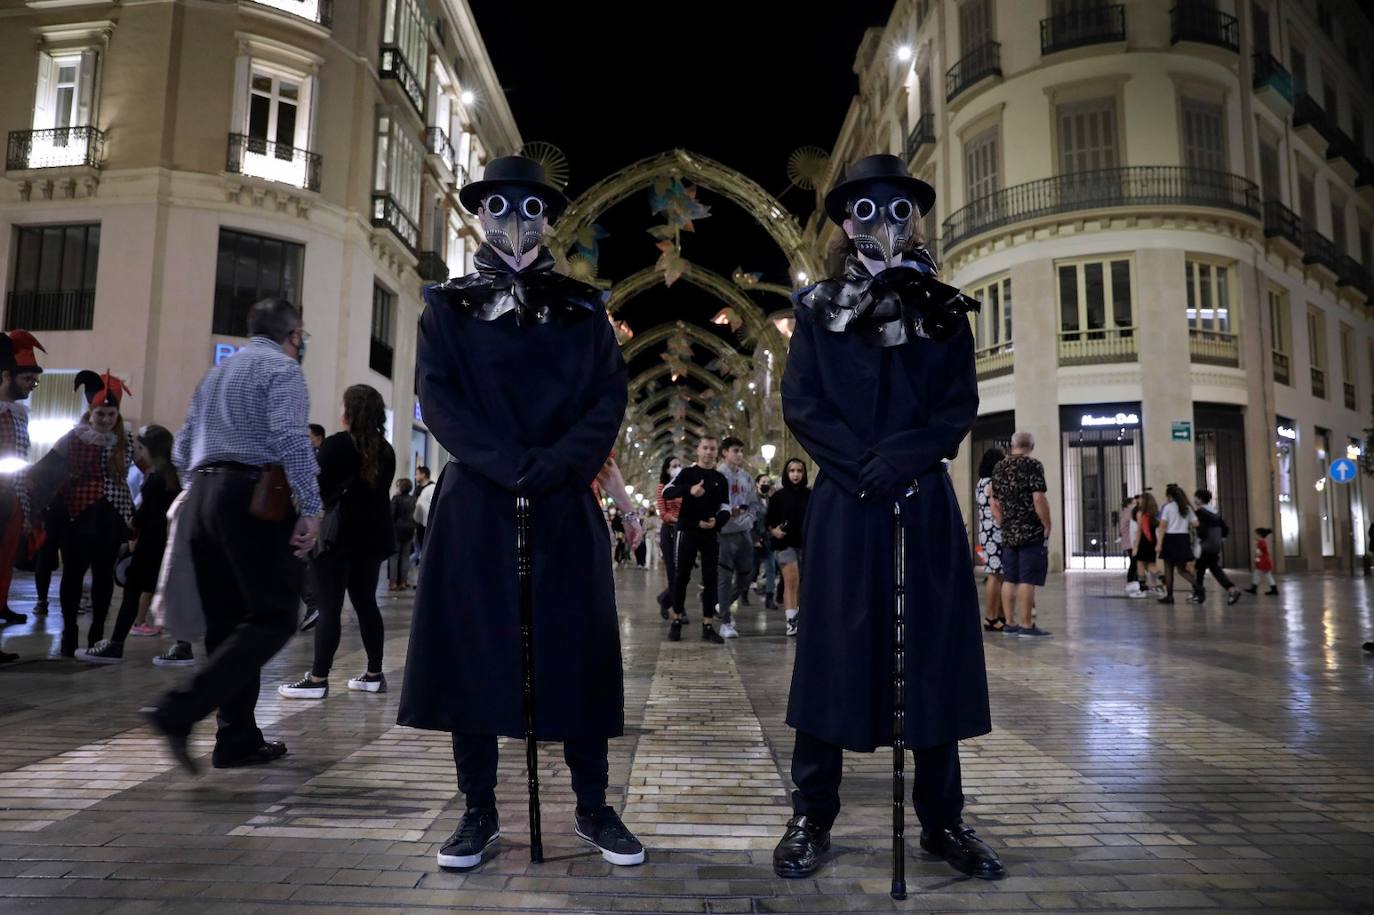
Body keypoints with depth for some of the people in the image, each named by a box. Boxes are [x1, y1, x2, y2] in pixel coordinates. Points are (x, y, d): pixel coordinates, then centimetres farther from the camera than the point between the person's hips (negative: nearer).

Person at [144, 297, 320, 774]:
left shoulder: (215, 373, 24)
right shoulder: (282, 368, -1)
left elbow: (182, 451, 22)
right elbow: (292, 438, -16)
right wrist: (310, 508, -18)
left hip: (200, 499, 9)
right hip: (253, 498, -9)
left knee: (227, 623, 10)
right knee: (273, 617, -7)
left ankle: (238, 739, 12)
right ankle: (181, 710, -18)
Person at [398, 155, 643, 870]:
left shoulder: (581, 308, 11)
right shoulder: (448, 306, 9)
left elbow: (610, 398, 2)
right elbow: (438, 398, -3)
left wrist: (558, 463, -14)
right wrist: (511, 466, -15)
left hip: (565, 507, 1)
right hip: (476, 504, 0)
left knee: (576, 651, 2)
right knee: (471, 649, 2)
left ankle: (593, 809, 15)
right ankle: (479, 812, 17)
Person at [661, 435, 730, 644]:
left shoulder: (721, 479, 11)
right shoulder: (687, 473, 3)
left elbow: (725, 508, 9)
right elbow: (666, 492, -11)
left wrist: (717, 522, -13)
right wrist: (689, 490, -29)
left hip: (711, 534, 3)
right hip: (687, 531, -3)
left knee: (710, 578, 0)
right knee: (682, 576, 0)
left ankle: (707, 626, 4)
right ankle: (676, 621, 13)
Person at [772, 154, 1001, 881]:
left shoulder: (944, 309, 11)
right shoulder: (820, 308, 8)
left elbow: (961, 407, 2)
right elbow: (801, 405, -1)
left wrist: (899, 460, -14)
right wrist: (862, 466, -13)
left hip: (925, 504, 2)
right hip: (844, 504, -1)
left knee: (934, 653, 5)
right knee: (833, 653, 2)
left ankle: (942, 821, 18)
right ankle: (811, 817, 13)